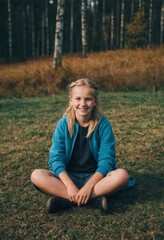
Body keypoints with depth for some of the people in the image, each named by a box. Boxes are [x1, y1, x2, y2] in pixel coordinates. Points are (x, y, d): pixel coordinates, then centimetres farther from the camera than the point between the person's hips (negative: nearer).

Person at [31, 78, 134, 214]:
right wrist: (70, 186, -25)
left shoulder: (103, 124, -8)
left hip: (95, 177, -1)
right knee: (37, 175, -25)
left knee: (122, 175, -31)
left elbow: (106, 160, -12)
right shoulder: (64, 124, -5)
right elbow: (56, 158, -10)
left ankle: (65, 200, -29)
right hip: (68, 177, 2)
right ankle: (94, 200, -30)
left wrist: (88, 186, -25)